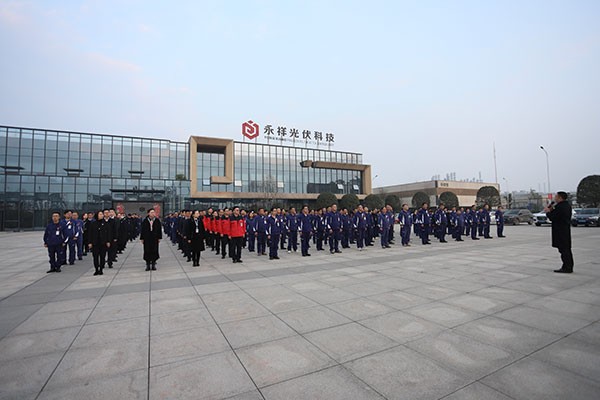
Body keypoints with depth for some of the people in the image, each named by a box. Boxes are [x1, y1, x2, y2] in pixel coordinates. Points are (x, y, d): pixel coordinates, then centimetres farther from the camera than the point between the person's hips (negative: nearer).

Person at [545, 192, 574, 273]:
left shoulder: (560, 207, -19)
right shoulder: (567, 205, 12)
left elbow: (552, 218, -19)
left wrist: (548, 211, -3)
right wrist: (552, 210, 11)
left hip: (560, 232, -10)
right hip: (566, 230, 10)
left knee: (563, 249, -5)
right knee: (567, 249, 15)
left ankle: (566, 268, -2)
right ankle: (569, 267, 23)